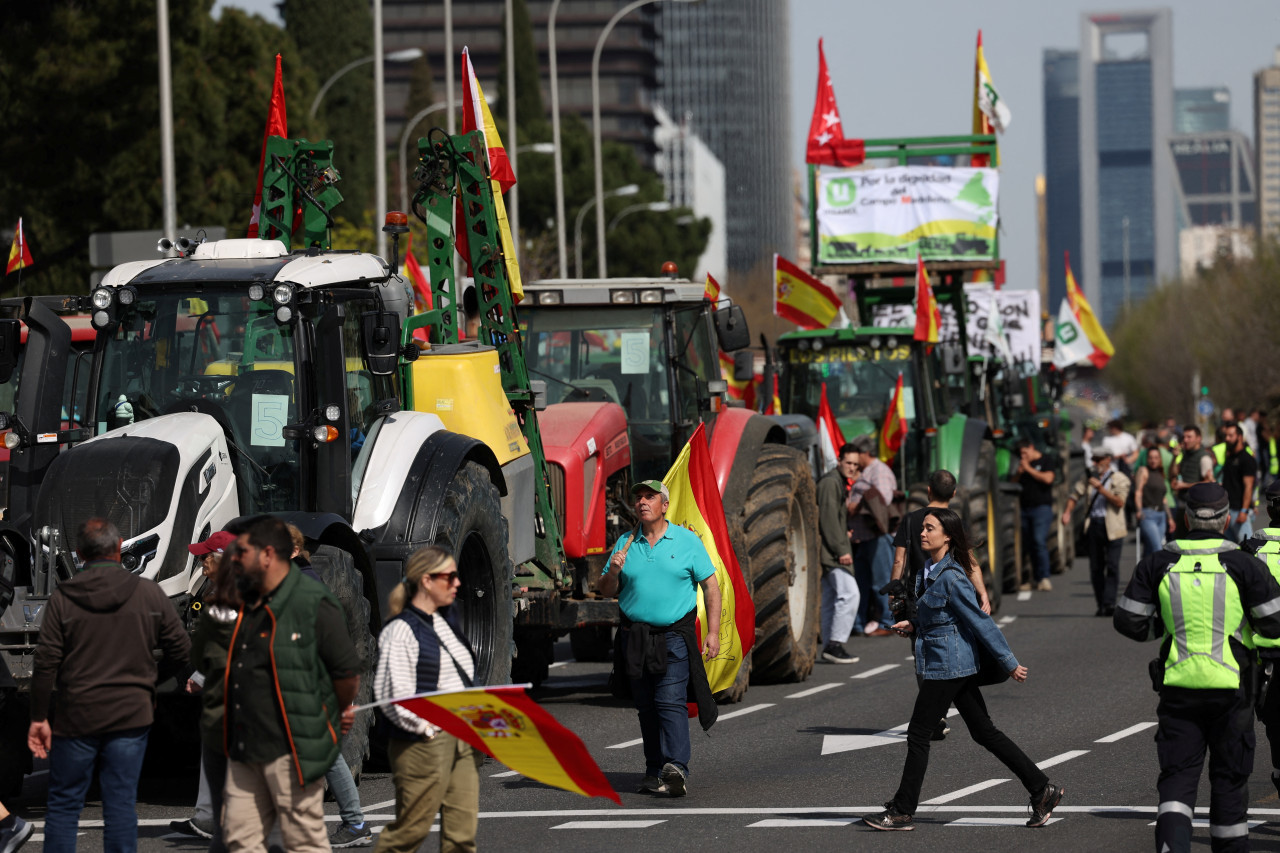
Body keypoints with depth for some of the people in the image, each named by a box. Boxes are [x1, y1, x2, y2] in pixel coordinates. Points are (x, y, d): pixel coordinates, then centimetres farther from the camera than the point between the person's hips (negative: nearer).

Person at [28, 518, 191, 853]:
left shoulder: (63, 597, -5)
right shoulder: (149, 593, -2)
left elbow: (46, 663, -7)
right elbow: (180, 651, 3)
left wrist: (38, 717, -1)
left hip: (76, 717, -1)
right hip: (131, 715, 1)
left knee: (64, 803, 7)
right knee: (121, 803, 4)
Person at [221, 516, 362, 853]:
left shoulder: (314, 606, -11)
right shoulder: (249, 604, 14)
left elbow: (347, 670, -8)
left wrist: (339, 714, 6)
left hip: (291, 748, -8)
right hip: (246, 748, 8)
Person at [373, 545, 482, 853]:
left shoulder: (448, 619, 15)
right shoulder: (400, 631, -12)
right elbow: (392, 695, -17)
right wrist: (426, 729, -16)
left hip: (463, 742, 8)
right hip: (424, 744, -8)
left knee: (463, 828, 5)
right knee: (411, 828, -2)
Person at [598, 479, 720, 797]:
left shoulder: (687, 541, 2)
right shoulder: (625, 544, 10)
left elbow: (711, 586, 2)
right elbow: (605, 591, 13)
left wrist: (713, 632, -6)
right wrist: (613, 572, -10)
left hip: (674, 636, -4)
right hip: (635, 637, 4)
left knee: (670, 702, -15)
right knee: (646, 707, 5)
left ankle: (676, 769, -22)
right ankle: (654, 771, 11)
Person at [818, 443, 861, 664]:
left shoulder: (840, 483, 21)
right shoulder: (830, 482, -12)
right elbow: (828, 518, -19)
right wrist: (841, 550, -21)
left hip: (833, 552, 11)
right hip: (831, 549, -11)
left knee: (832, 597, 10)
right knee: (849, 593, -16)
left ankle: (830, 647, 12)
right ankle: (835, 644, -18)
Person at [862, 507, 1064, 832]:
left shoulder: (951, 578, -20)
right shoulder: (929, 569, 8)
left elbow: (980, 622, -17)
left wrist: (1009, 664, -13)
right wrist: (913, 624, 12)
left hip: (947, 666, -10)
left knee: (918, 735, -1)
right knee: (984, 732, 12)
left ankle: (902, 811, 7)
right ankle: (1042, 789, 14)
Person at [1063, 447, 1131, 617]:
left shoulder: (1119, 479, 3)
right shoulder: (1090, 479, 16)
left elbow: (1119, 502, -9)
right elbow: (1075, 495, 18)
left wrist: (1100, 488, -14)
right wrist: (1067, 512, 0)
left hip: (1112, 527, -4)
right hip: (1093, 525, 4)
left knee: (1112, 566, -11)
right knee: (1095, 568, 4)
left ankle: (1109, 603, -17)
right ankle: (1101, 605, 9)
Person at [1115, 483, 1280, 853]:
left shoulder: (1157, 564, -2)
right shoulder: (1244, 565, -7)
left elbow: (1129, 622, 0)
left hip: (1178, 686, 1)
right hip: (1230, 687, -1)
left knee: (1177, 777, 2)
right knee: (1229, 777, 13)